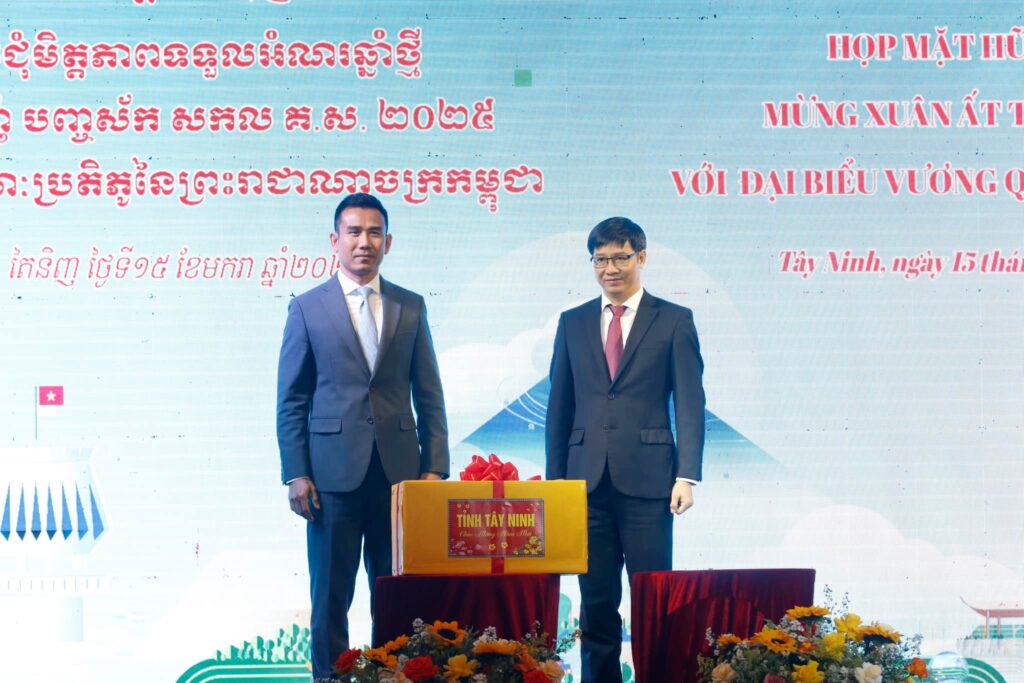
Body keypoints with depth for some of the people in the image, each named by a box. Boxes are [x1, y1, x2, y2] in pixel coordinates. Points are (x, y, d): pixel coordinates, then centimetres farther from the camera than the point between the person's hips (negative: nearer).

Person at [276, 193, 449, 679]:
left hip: (399, 470, 2)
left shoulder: (411, 307, 9)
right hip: (334, 472, -2)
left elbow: (428, 395, 9)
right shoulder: (307, 308, 3)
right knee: (330, 594, 3)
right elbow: (291, 399, 2)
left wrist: (434, 466, 1)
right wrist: (295, 474, -5)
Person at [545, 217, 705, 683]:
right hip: (588, 481, 3)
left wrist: (687, 476, -9)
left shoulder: (674, 321, 4)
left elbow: (690, 404, 0)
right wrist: (554, 480, 8)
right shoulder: (573, 323, 13)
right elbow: (559, 407, 14)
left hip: (646, 480, -3)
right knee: (596, 600, 5)